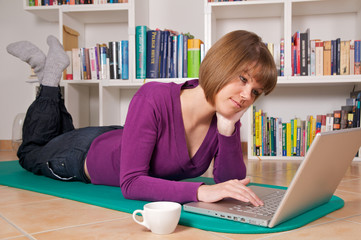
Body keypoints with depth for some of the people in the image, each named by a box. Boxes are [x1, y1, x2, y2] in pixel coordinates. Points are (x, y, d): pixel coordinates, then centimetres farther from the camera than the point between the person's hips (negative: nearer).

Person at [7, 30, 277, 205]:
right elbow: (131, 183, -43)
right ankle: (50, 76, 32)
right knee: (31, 153, 30)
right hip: (86, 154, -5)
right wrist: (200, 191, -56)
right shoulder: (153, 99, -42)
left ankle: (51, 73, 40)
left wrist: (228, 128, -38)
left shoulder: (227, 117, -24)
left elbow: (232, 181, -23)